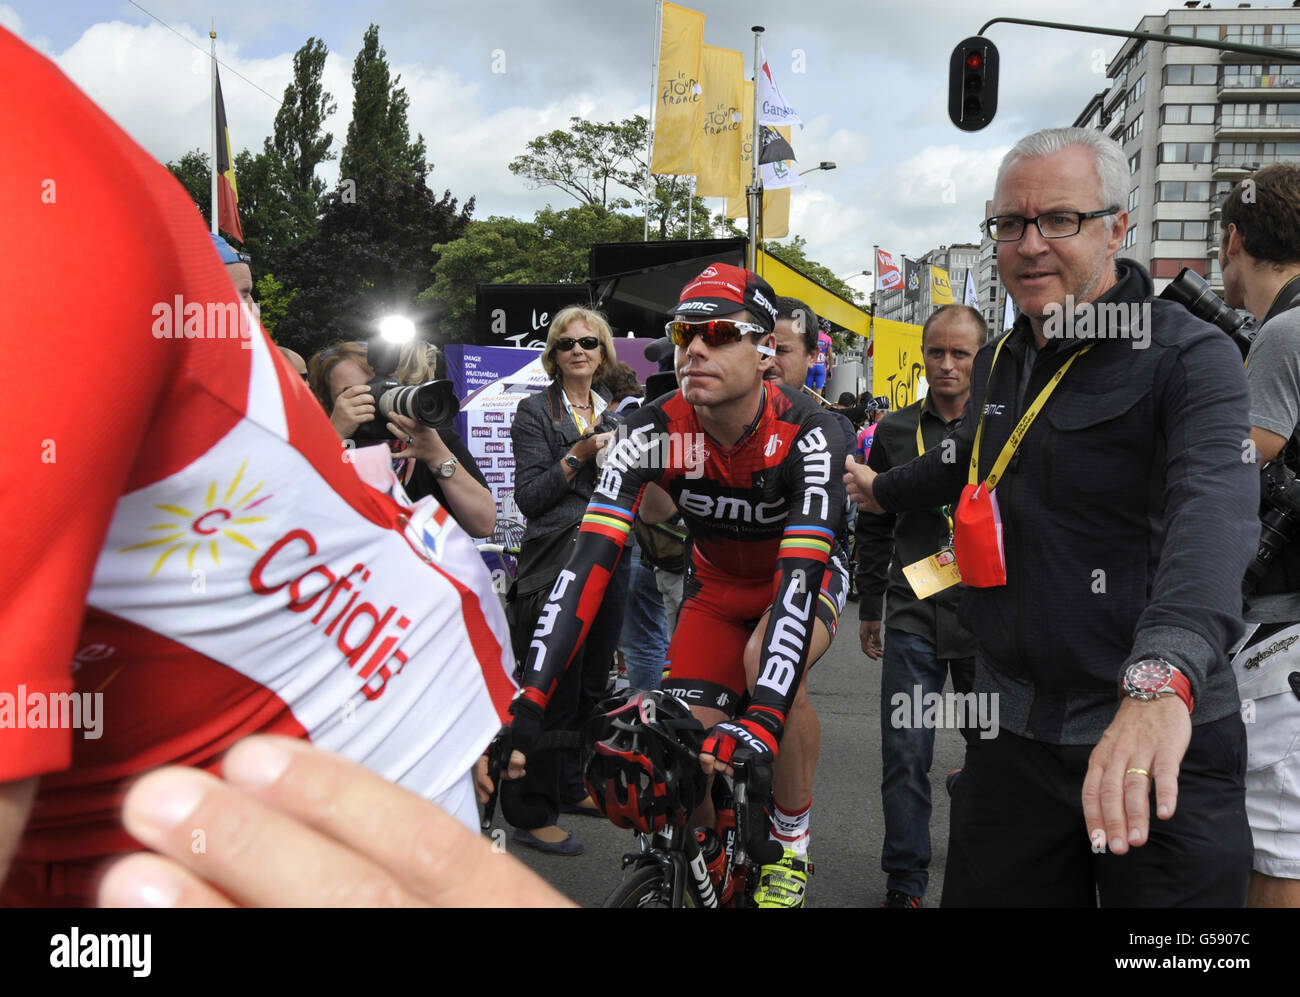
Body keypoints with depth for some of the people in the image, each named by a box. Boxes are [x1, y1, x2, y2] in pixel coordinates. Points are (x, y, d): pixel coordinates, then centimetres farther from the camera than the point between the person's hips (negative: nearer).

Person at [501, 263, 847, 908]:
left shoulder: (808, 437, -33)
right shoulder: (655, 432, -26)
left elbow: (799, 579, -43)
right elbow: (589, 560, -34)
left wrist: (761, 721, -57)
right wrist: (529, 701, -44)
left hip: (800, 572, -2)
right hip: (717, 583, 3)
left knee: (767, 660, -32)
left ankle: (790, 850, -9)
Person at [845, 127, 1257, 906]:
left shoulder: (1190, 355, -11)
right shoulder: (1000, 362, 11)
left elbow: (1213, 517, -29)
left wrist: (1162, 681, -46)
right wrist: (885, 491, 50)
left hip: (1163, 742, -5)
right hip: (1015, 732, 6)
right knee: (981, 891, 12)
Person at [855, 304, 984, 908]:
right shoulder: (895, 431, 6)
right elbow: (873, 527, 13)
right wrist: (868, 608, 14)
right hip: (913, 617, 1)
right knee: (905, 756, 0)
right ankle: (905, 881, 15)